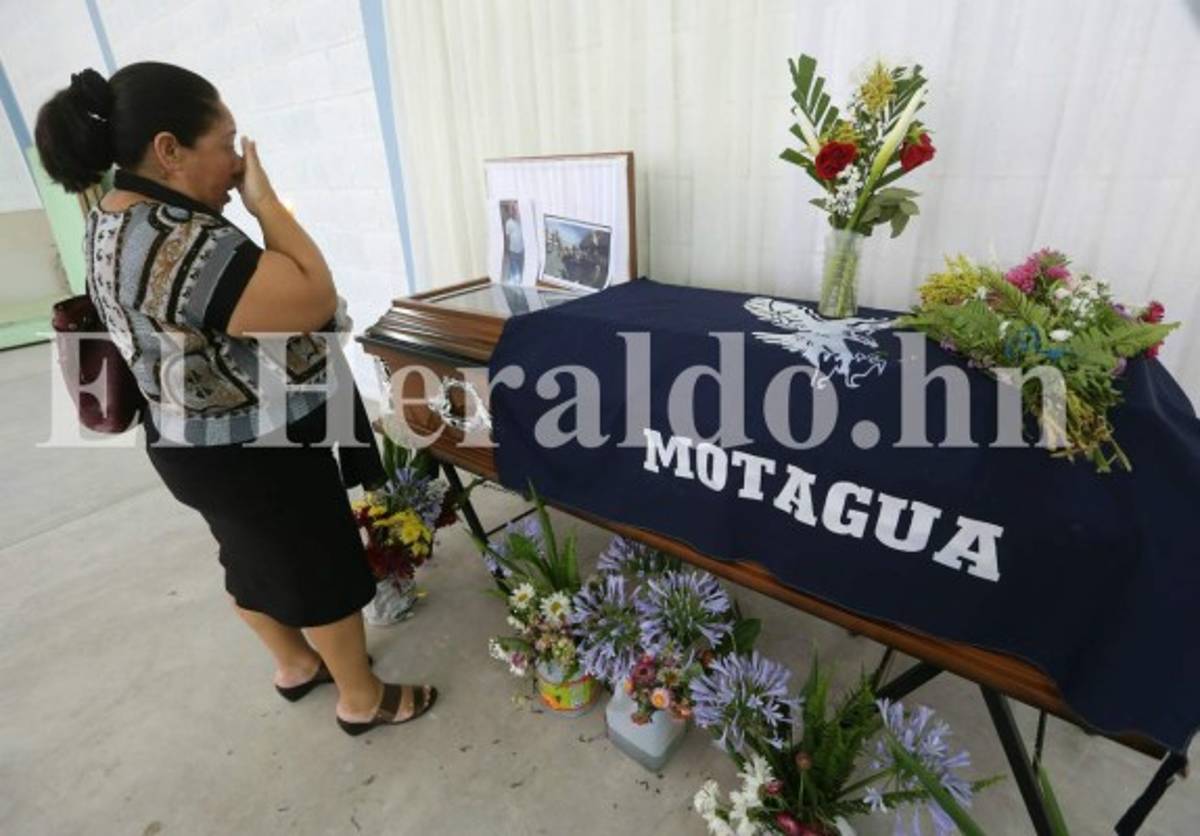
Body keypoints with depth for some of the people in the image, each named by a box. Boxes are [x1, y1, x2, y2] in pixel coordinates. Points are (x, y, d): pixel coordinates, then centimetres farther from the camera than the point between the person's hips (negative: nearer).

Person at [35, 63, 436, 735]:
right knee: (323, 567, 8)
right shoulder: (180, 245, -30)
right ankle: (363, 699, 29)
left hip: (209, 445, 10)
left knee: (258, 557, 24)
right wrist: (264, 200, -20)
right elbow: (317, 299, -29)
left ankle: (296, 663, 48)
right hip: (260, 453, -10)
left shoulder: (115, 222, 4)